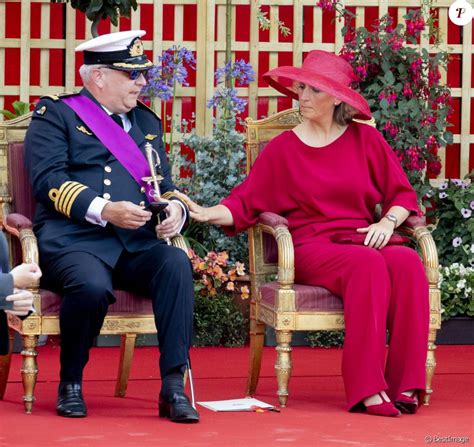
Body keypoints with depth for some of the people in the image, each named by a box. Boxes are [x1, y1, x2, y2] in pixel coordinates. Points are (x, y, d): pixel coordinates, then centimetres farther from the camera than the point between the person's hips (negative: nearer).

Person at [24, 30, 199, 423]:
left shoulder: (147, 121, 25)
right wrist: (104, 210, -19)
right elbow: (49, 180, -7)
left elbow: (165, 185, 25)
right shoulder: (56, 114, 6)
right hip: (75, 239, -5)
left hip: (138, 242, 5)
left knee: (177, 264, -30)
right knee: (93, 287, -37)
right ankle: (70, 385, -10)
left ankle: (174, 386, -30)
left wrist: (175, 209, 0)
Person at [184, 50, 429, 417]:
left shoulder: (365, 139, 12)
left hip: (363, 240, 2)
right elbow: (245, 202, 3)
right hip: (310, 248, -2)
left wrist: (387, 222, -7)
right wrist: (207, 214, -14)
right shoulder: (283, 148, 9)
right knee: (368, 264, -35)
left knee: (408, 263, -32)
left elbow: (402, 194, 13)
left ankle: (404, 385, -30)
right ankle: (367, 390, -39)